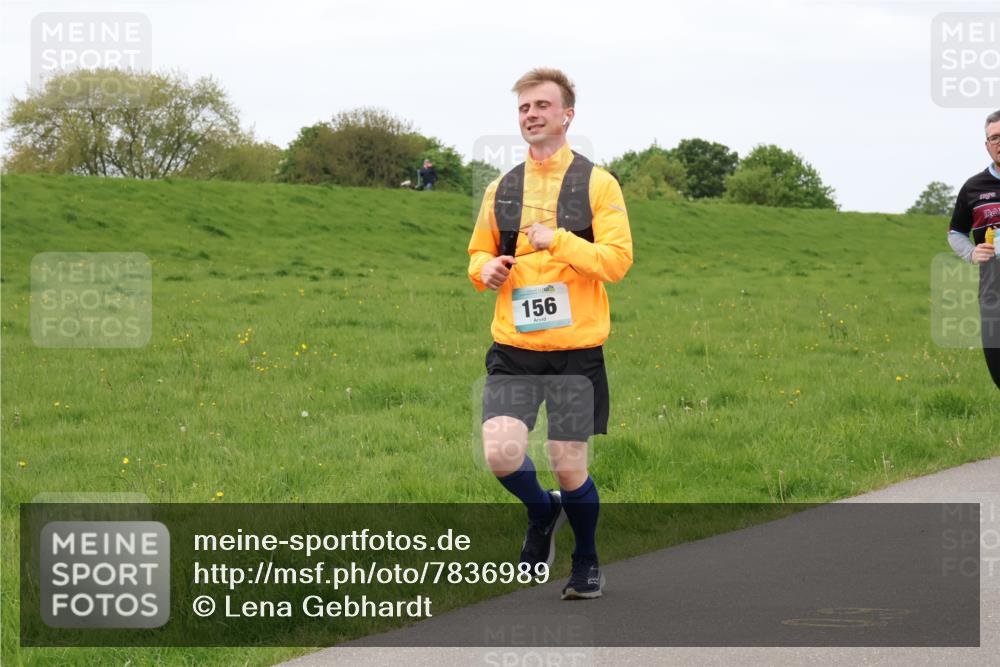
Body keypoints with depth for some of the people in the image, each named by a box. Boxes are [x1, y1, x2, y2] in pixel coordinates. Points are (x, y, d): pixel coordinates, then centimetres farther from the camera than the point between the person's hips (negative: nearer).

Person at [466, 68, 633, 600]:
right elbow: (479, 253, 23)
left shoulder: (597, 184, -1)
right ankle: (542, 513, 21)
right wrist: (487, 268, 0)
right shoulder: (500, 190, 11)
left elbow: (617, 260, -10)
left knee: (568, 467, 1)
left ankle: (587, 560, 28)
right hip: (513, 349, 3)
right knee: (501, 454, -13)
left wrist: (557, 240, -20)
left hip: (577, 350, -3)